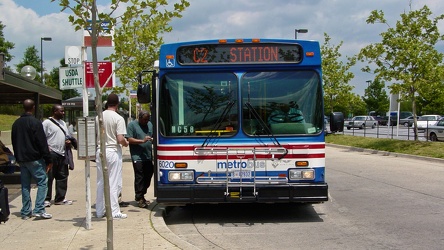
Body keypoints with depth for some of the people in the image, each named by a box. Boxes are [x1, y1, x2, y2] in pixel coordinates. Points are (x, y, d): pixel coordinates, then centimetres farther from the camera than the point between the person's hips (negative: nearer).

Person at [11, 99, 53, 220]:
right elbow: (42, 143, -14)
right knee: (42, 182, -2)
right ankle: (39, 210, -12)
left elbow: (14, 142, 18)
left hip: (21, 159, 7)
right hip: (34, 159, -7)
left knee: (25, 185, 11)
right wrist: (48, 160, -11)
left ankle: (26, 212, 12)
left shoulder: (16, 123, 11)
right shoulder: (35, 122, -12)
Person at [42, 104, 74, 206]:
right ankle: (46, 199, 2)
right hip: (52, 154, -8)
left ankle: (60, 198, 18)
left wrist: (69, 142, 5)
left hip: (62, 154, 8)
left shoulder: (63, 123, 19)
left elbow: (67, 136, 26)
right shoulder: (47, 122, -5)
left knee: (62, 177, 10)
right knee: (49, 177, -4)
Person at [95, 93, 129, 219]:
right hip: (113, 151, -5)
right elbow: (120, 139, -16)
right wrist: (126, 143, 4)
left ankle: (99, 211, 19)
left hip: (100, 151, 5)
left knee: (100, 182, 13)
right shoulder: (118, 118, -11)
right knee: (114, 183, 1)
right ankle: (114, 211, 3)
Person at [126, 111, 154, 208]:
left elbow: (153, 137, 23)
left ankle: (141, 196, 22)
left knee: (148, 176, 8)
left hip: (148, 156, 6)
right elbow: (130, 140, -10)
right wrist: (142, 141, -20)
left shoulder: (150, 124, 16)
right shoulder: (132, 125, -3)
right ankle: (139, 198, 3)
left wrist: (153, 139, 0)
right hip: (137, 157, -6)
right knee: (139, 178, -6)